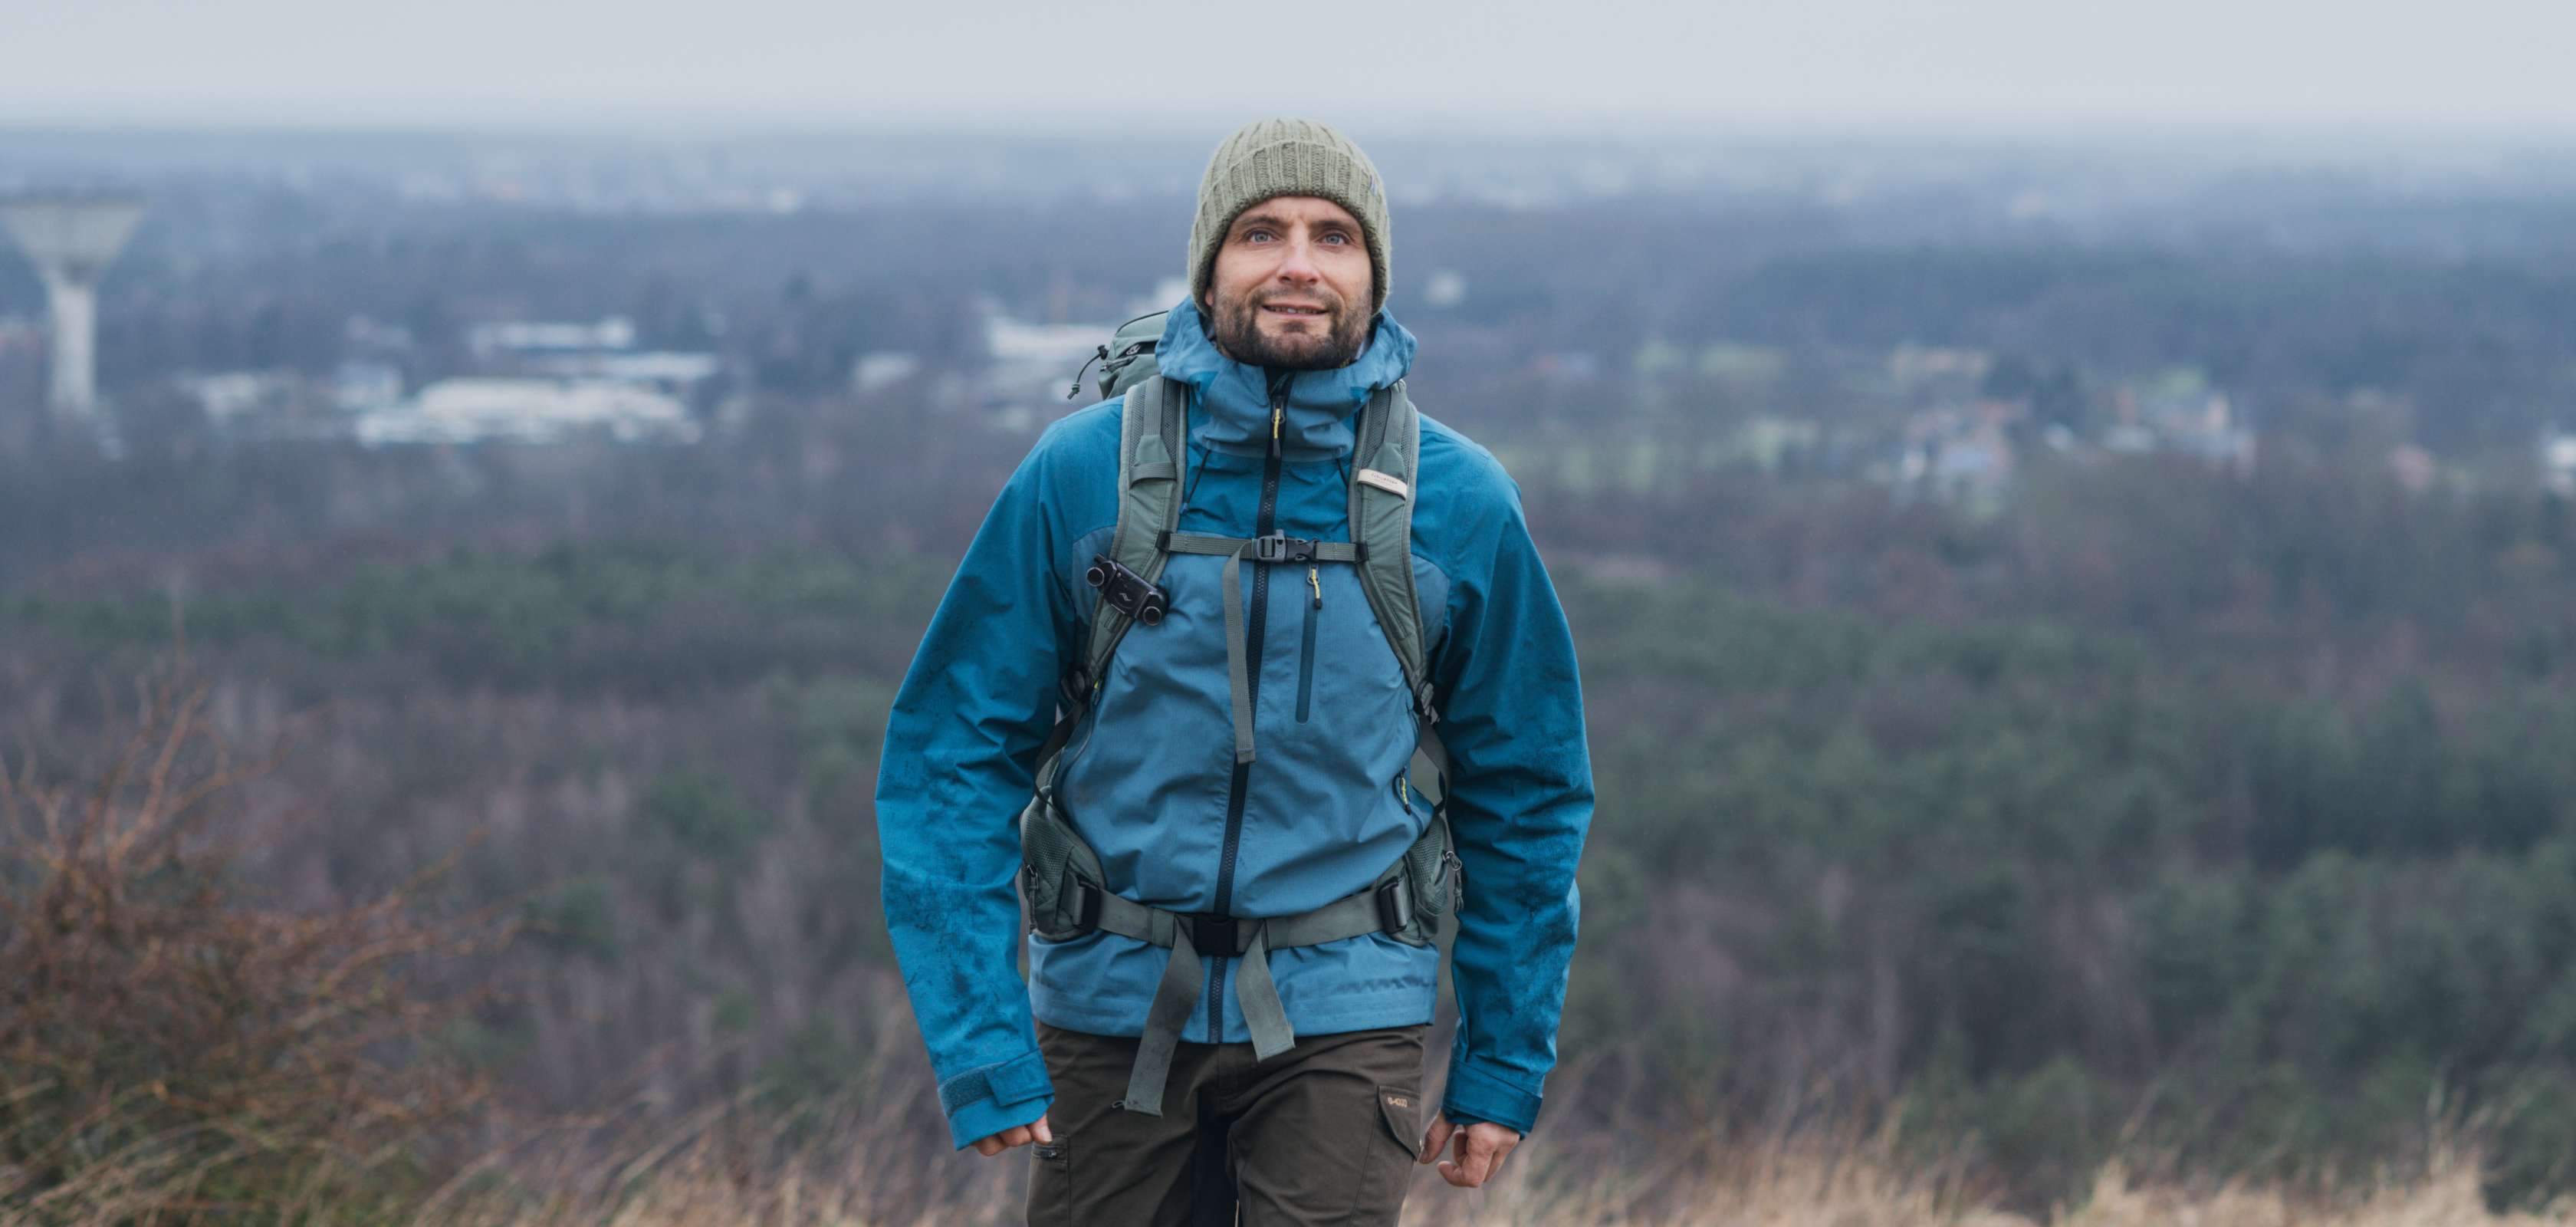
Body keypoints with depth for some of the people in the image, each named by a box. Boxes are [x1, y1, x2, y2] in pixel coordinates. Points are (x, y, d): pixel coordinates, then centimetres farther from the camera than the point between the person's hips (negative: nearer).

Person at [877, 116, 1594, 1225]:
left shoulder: (1460, 504, 0)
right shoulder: (1079, 475, -4)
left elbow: (1527, 792, 9)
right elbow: (952, 753, -2)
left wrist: (1502, 1071, 8)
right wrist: (981, 1050, -9)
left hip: (1342, 1018, 0)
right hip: (1112, 1007, 0)